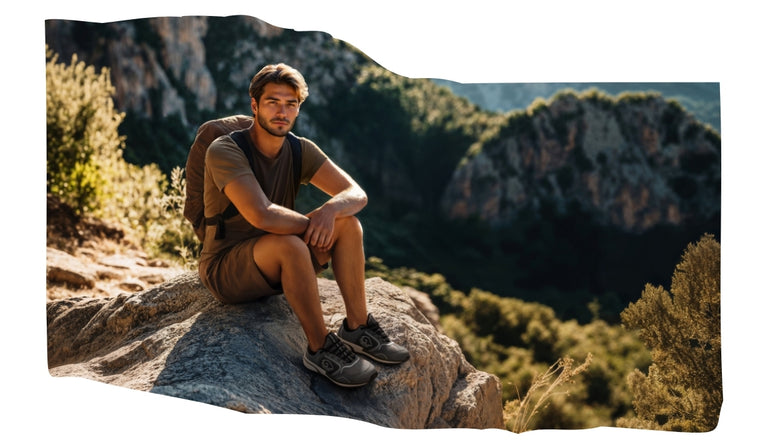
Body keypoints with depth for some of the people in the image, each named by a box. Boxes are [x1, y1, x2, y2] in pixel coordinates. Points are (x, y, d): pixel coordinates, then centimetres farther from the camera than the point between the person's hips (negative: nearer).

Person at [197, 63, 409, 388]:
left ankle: (357, 327, -8)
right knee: (289, 244, -36)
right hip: (227, 272, -6)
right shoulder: (224, 151, -21)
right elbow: (261, 215, -35)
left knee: (347, 223, -12)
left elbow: (356, 193, -8)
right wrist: (311, 224, -19)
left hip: (276, 268, 7)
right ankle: (321, 348, -22)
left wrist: (329, 210, -31)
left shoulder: (301, 150, 0)